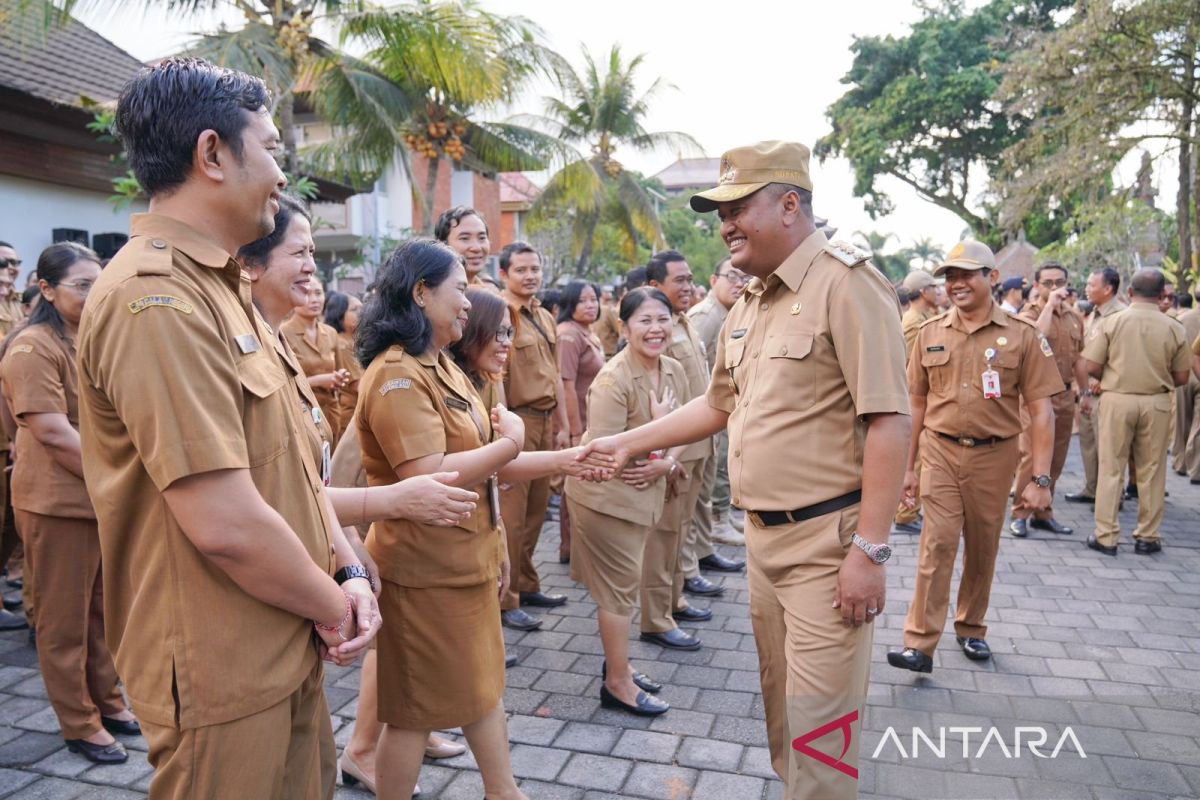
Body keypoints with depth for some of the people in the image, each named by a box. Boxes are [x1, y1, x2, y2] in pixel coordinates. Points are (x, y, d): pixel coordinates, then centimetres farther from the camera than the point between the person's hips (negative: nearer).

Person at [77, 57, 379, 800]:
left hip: (288, 652, 9)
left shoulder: (218, 289, 11)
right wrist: (335, 608, -12)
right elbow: (227, 525, -28)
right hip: (225, 674, -9)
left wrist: (348, 570, 0)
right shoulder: (156, 299, -22)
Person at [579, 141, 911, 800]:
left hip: (826, 539, -8)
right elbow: (718, 406, 20)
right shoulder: (749, 303, 12)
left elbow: (887, 423, -19)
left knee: (818, 723, 1)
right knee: (779, 705, 20)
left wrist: (869, 549, -21)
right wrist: (628, 442, 15)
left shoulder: (845, 282, -14)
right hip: (763, 536, 8)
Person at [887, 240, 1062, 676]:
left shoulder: (1022, 335, -4)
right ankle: (919, 644, 0)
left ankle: (971, 628, 33)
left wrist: (1040, 478, -8)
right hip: (941, 452, 0)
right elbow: (916, 402, 7)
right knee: (937, 546, -4)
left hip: (994, 456, 0)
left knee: (983, 549, 13)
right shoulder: (930, 333, 2)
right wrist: (909, 465, 7)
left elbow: (1041, 410, -4)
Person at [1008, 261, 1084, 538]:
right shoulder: (1029, 312, -4)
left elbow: (1078, 358, 20)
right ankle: (1020, 514, 2)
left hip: (1065, 394, 6)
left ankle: (1043, 512, 20)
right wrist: (1050, 304, -19)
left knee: (1056, 459, 10)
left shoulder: (1074, 318, 14)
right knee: (1031, 456, -8)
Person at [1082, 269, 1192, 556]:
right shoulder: (1173, 328, -3)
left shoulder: (1112, 321, -7)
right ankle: (1147, 536, 19)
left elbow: (1091, 367, -8)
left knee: (1111, 468, 6)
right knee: (1151, 471, 11)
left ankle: (1106, 536, 9)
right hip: (1156, 403, 1)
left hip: (1117, 400, -1)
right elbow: (1181, 377, 1)